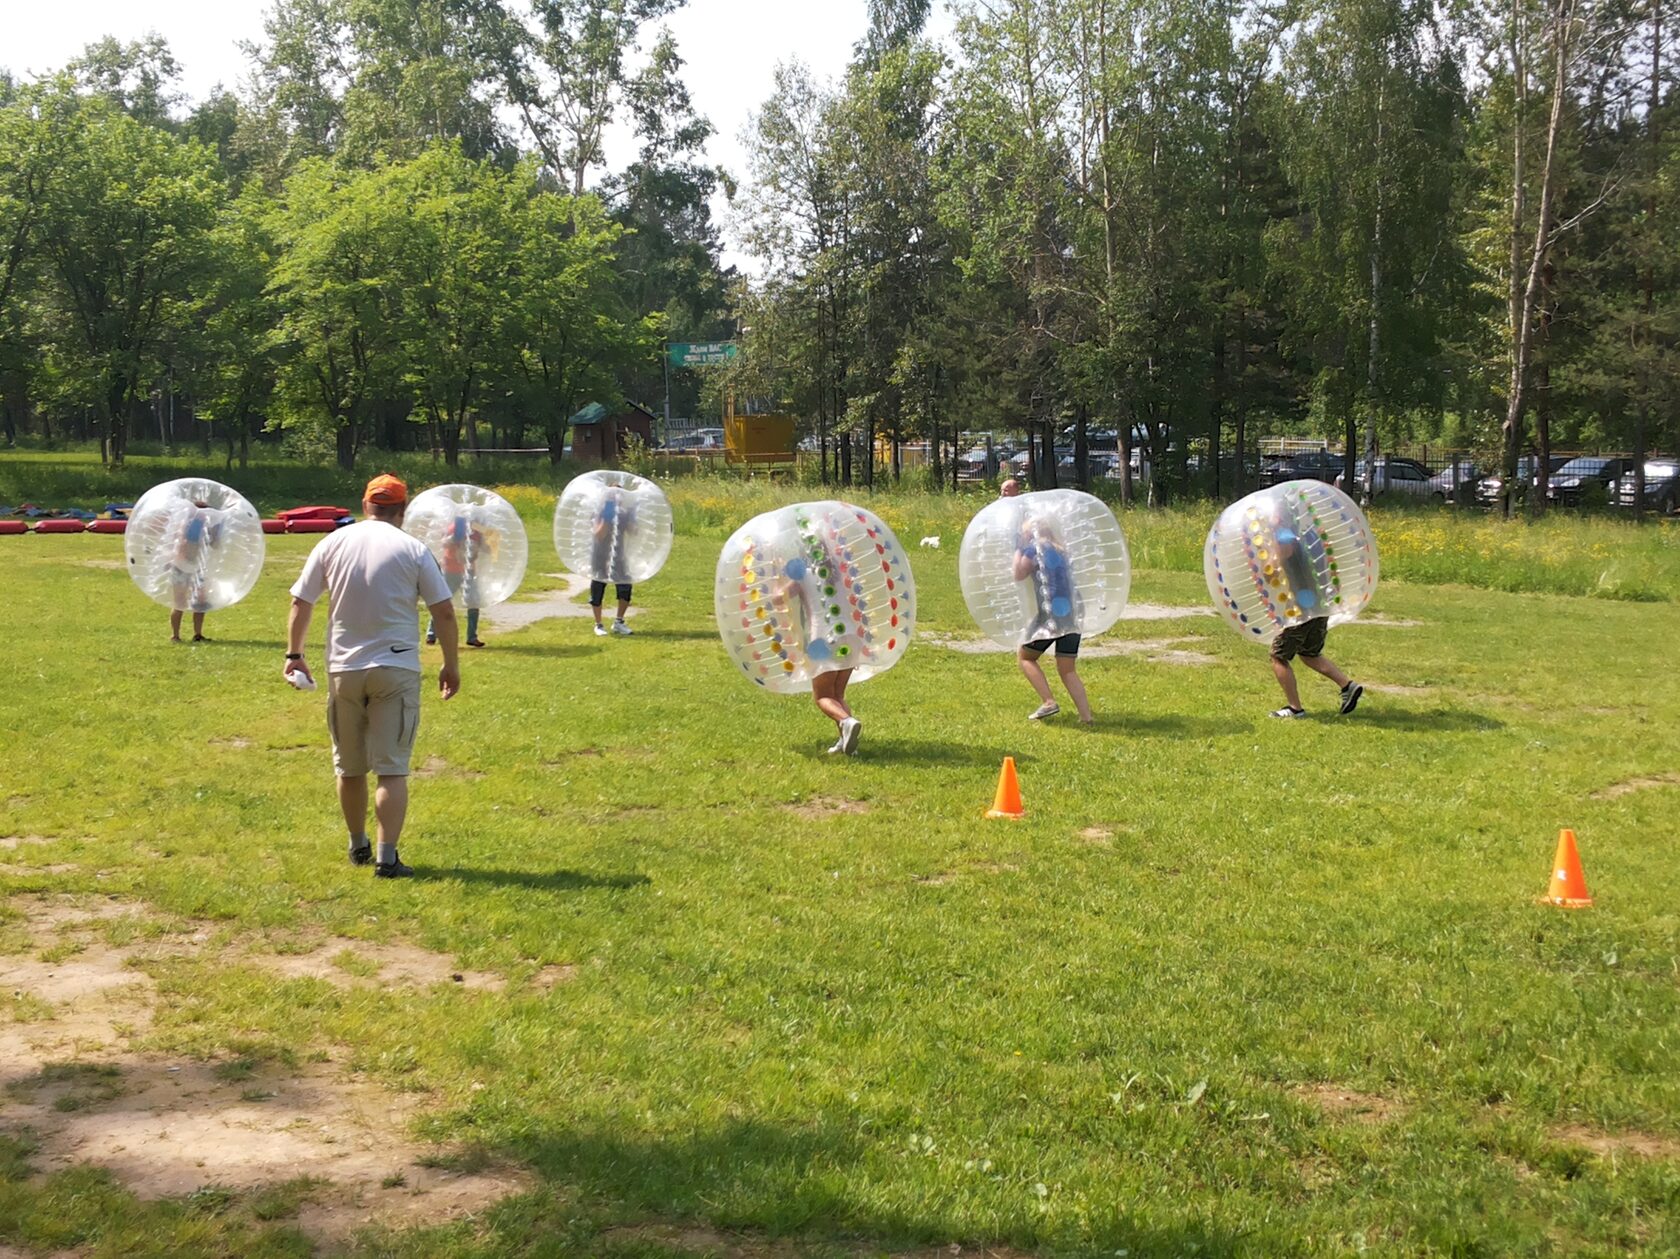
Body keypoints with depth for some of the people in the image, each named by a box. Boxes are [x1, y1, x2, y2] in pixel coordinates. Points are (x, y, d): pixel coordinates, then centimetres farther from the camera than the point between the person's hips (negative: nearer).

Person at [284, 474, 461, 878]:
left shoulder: (333, 544, 3)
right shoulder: (413, 550, -4)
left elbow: (300, 603, 6)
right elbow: (444, 612, -4)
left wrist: (294, 654, 17)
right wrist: (451, 665, 6)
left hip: (343, 669, 3)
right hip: (396, 669, -3)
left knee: (349, 767, 17)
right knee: (392, 769, 0)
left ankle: (358, 846, 30)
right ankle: (387, 859, -6)